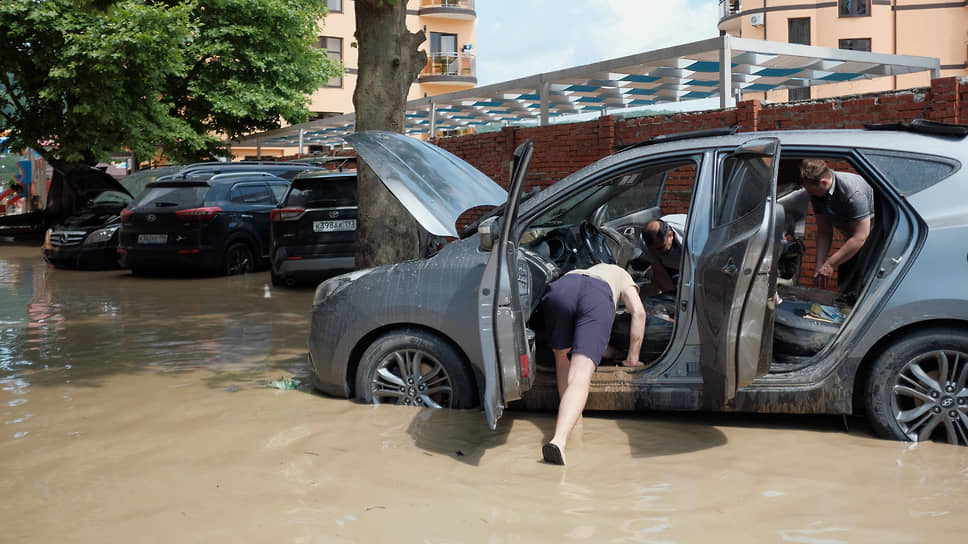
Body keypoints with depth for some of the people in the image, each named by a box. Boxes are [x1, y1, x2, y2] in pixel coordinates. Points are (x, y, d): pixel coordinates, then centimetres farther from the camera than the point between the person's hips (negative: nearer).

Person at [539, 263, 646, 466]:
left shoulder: (574, 272, 49)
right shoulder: (621, 275, 42)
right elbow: (638, 312, 26)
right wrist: (633, 357, 30)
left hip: (560, 289, 2)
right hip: (598, 299, -2)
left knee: (561, 357, 29)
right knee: (581, 378, -13)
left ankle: (571, 418, 18)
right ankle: (559, 440, -33)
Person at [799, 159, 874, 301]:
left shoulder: (852, 191, -33)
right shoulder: (817, 194, -9)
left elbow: (860, 237, -30)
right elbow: (824, 232, -1)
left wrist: (830, 264, -25)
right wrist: (820, 265, -10)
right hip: (852, 237, 8)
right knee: (844, 285, 7)